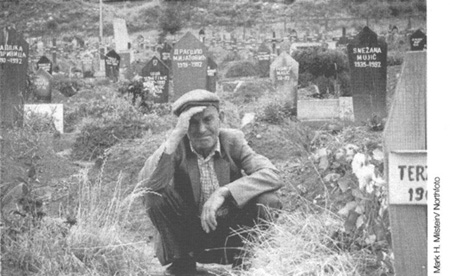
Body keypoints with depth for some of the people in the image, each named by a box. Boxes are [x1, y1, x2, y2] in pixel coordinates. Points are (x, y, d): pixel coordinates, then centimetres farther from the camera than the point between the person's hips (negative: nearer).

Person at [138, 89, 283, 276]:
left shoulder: (232, 140, -8)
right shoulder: (177, 146, -11)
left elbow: (273, 175, -23)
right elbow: (145, 183, -30)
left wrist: (224, 192, -34)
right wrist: (176, 134, -35)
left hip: (229, 233, 0)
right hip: (187, 235, 0)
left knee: (267, 200, -26)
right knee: (154, 193, -24)